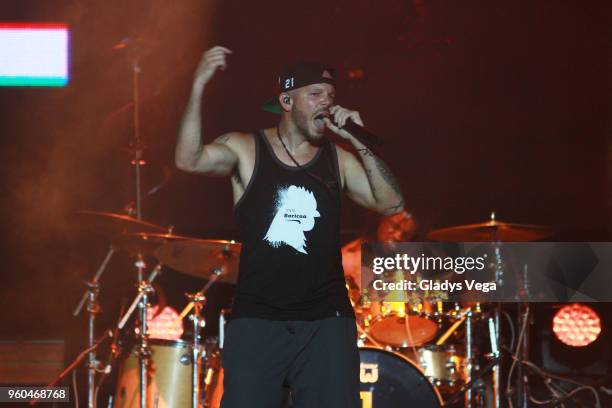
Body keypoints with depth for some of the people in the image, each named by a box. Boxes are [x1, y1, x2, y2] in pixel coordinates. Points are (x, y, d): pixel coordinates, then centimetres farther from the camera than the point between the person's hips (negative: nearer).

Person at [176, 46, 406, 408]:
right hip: (256, 323, -2)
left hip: (326, 325, 2)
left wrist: (359, 142, -11)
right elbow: (189, 160, -18)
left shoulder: (338, 159, 7)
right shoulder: (245, 150, 0)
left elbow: (392, 204, -2)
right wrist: (199, 86, -28)